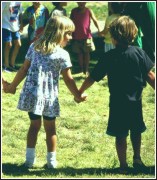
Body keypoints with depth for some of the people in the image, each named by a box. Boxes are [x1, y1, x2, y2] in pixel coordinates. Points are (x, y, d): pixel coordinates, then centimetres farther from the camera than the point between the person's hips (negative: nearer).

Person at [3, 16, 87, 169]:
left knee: (34, 124, 16)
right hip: (50, 96, -3)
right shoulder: (63, 55, -7)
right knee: (50, 128, 11)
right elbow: (68, 79, -4)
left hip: (31, 93, 3)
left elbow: (24, 70, 6)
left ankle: (30, 159, 14)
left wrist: (12, 86, 16)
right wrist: (77, 96, 7)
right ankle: (51, 161, 16)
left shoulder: (34, 47, 5)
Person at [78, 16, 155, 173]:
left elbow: (92, 78, -6)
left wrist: (80, 92, 7)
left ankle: (123, 166, 12)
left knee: (120, 135, 8)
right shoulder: (139, 53, -7)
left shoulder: (110, 57, -11)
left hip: (117, 102, -2)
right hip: (136, 101, 2)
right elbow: (150, 76, -5)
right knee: (136, 131, 22)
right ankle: (137, 159, 25)